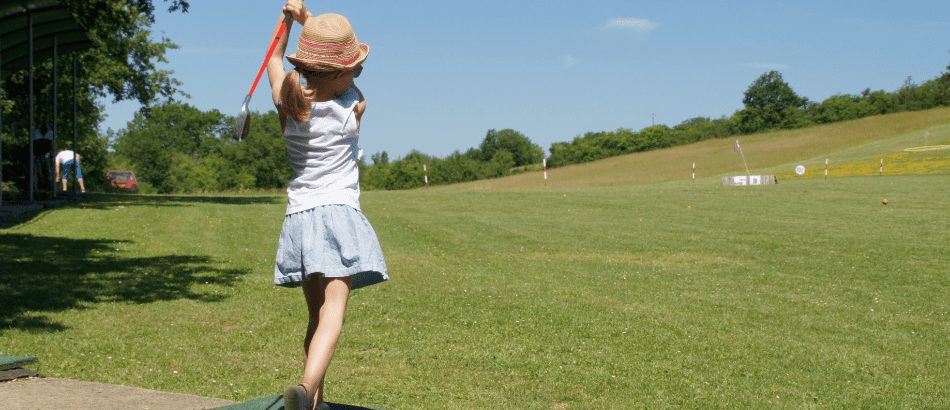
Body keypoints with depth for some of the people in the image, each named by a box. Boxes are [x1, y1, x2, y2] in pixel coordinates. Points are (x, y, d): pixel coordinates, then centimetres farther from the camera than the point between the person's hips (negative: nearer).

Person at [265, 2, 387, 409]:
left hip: (299, 217, 5)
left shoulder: (287, 103, 3)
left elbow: (274, 58, 24)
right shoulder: (355, 106, -3)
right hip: (339, 212, -4)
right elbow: (340, 66, 17)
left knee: (317, 315, 16)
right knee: (333, 313, -15)